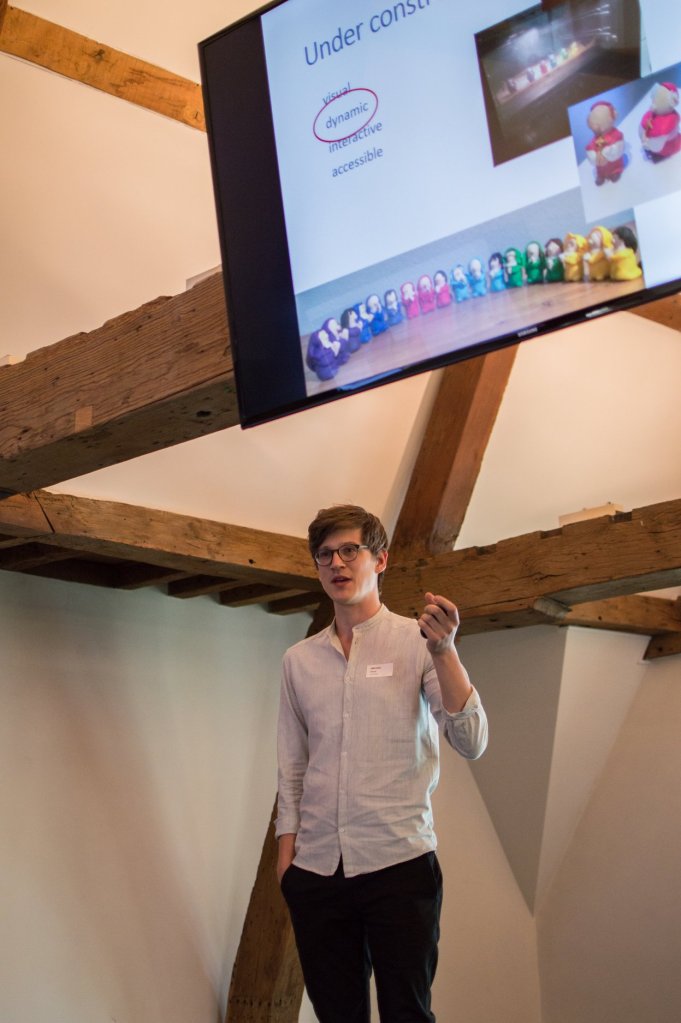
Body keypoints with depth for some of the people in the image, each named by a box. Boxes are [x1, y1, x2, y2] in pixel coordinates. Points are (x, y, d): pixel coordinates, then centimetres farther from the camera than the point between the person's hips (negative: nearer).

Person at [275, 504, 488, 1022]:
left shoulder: (417, 641, -1)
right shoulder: (300, 659, 10)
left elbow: (472, 743, -11)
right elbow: (292, 765, 14)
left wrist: (443, 650, -22)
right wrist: (286, 849, 8)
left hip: (399, 863, -3)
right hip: (316, 869, 3)